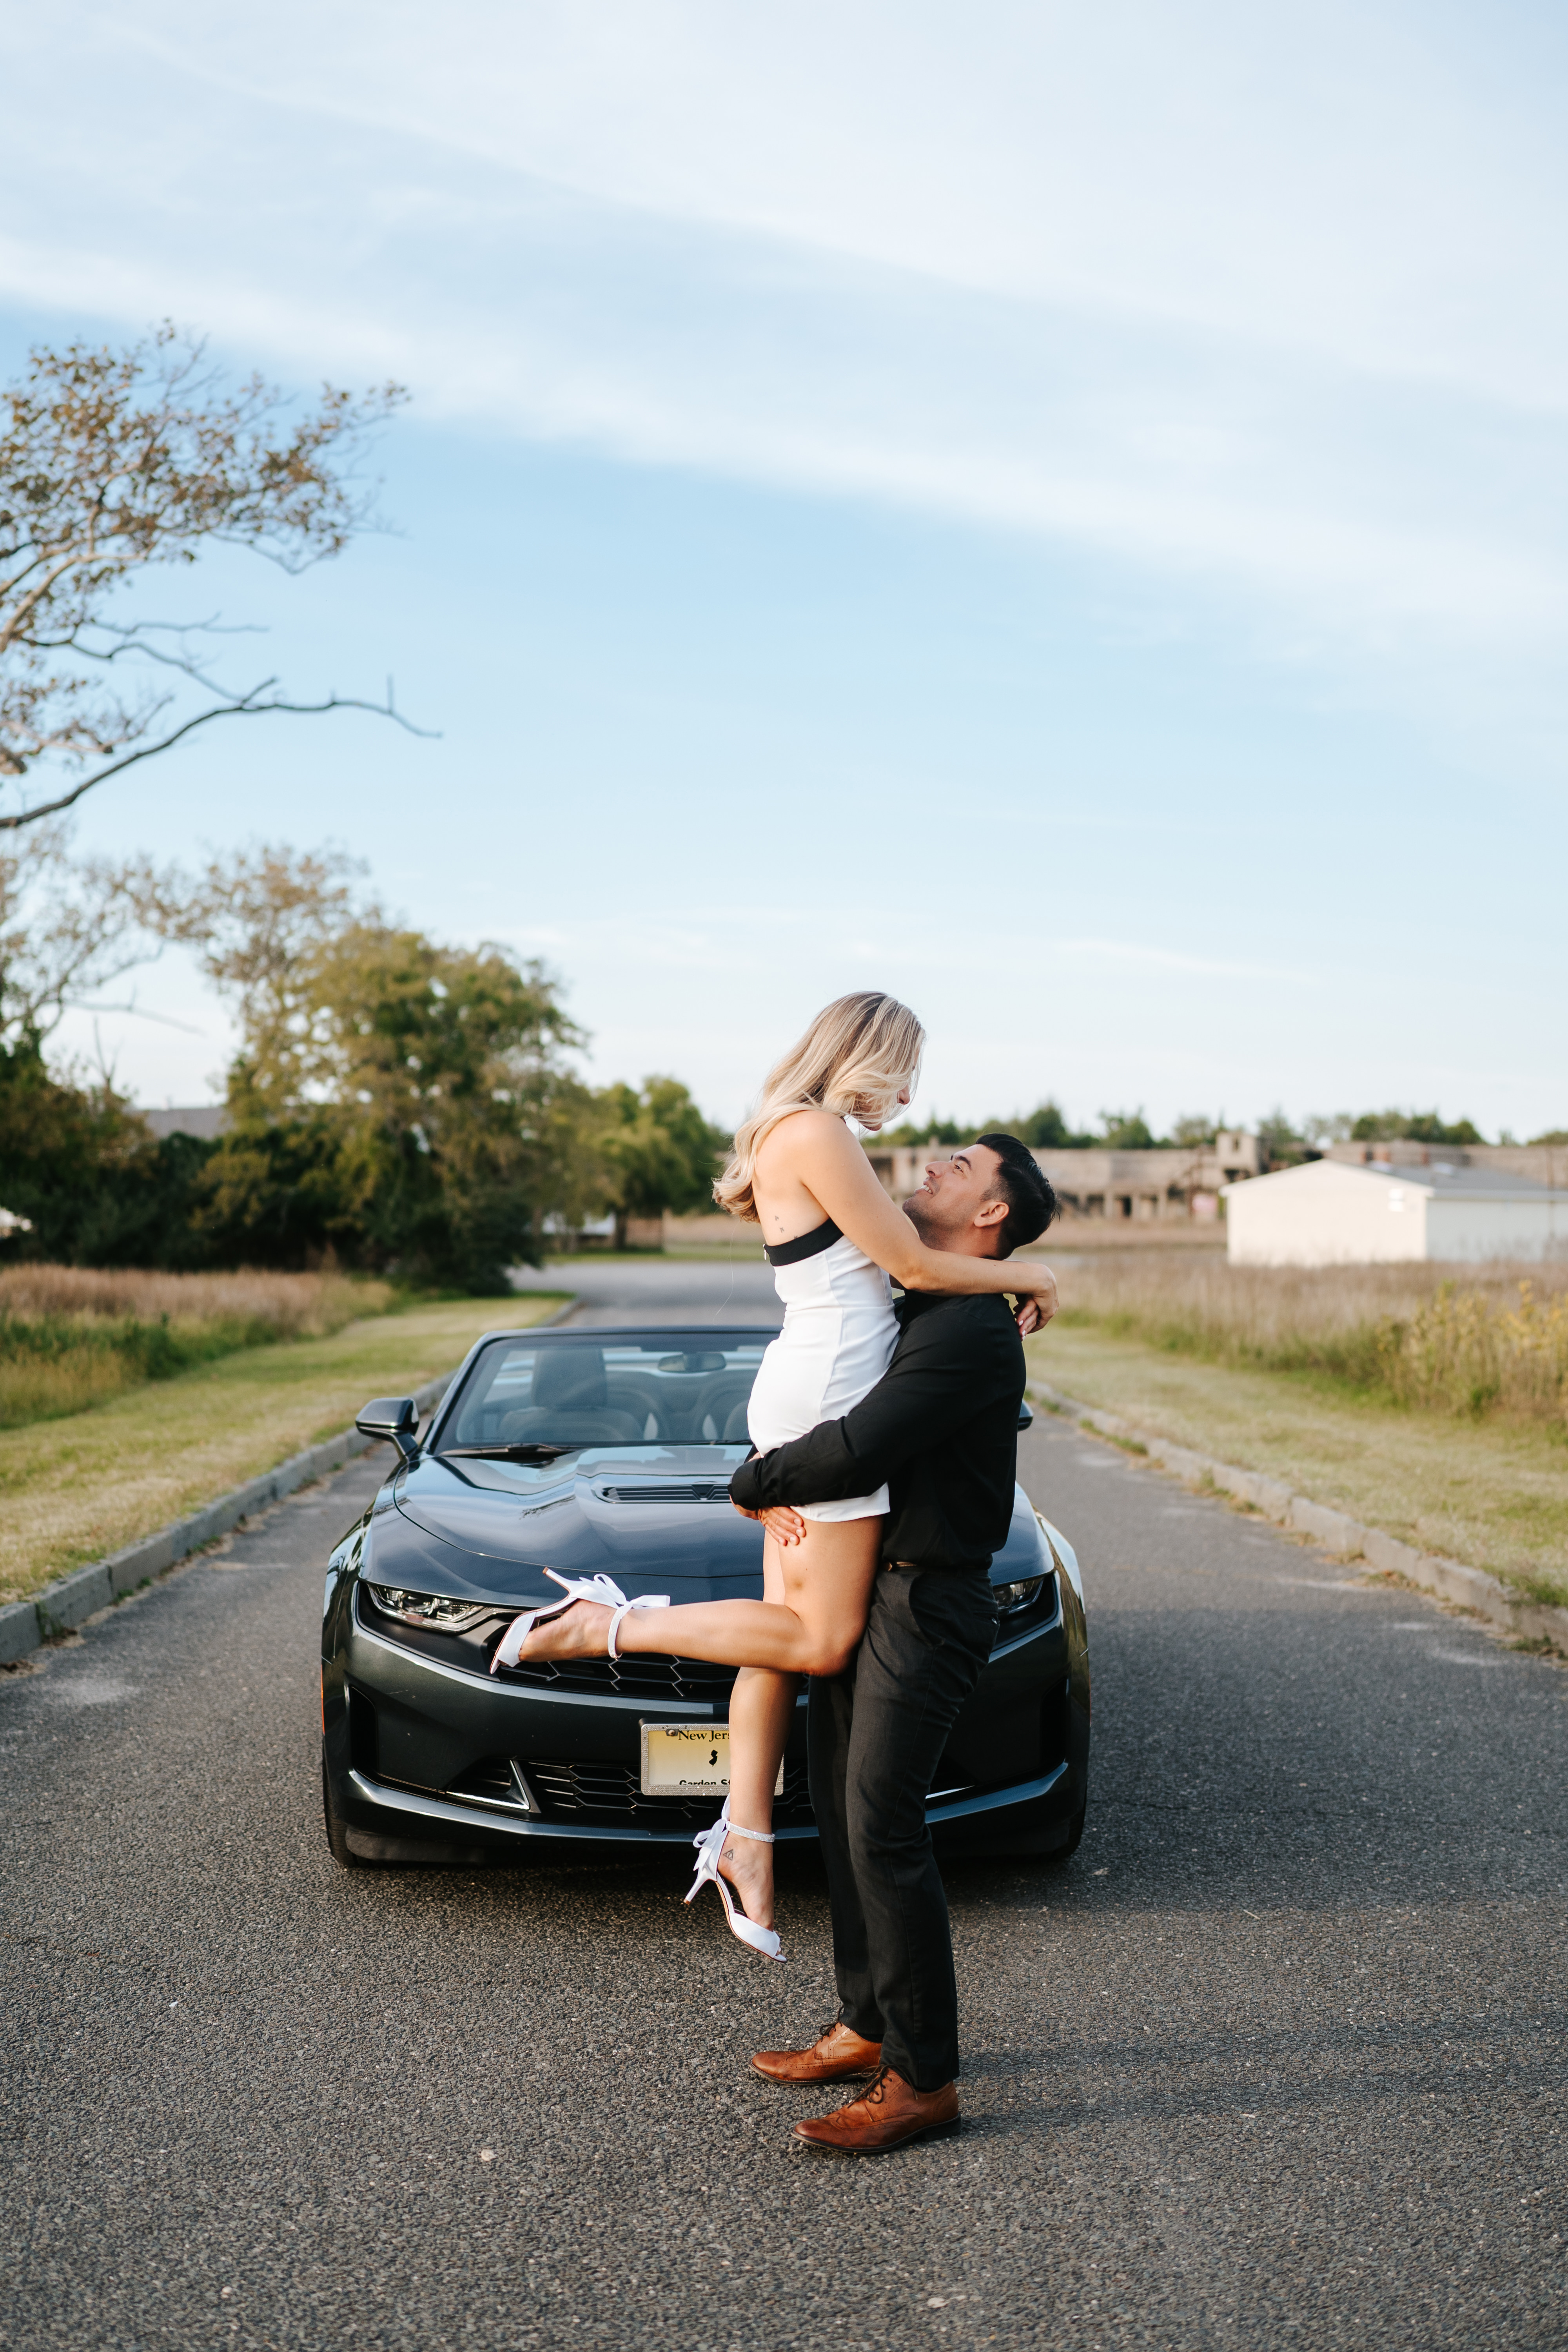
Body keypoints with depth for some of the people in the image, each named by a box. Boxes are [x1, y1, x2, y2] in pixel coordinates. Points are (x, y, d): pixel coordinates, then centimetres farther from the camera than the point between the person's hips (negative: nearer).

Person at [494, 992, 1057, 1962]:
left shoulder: (798, 1139, 18)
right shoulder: (817, 1134, -14)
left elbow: (890, 1268, 23)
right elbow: (917, 1265, -12)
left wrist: (999, 1291, 13)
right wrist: (1027, 1279, 3)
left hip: (800, 1399, 10)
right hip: (825, 1400, -10)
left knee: (791, 1628, 11)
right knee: (825, 1637, -7)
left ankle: (746, 1837, 17)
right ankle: (606, 1625, -4)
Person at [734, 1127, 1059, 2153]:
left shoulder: (971, 1329, -19)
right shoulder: (902, 1305, 13)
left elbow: (857, 1450, -26)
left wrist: (754, 1481, -9)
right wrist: (771, 1485, -2)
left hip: (924, 1605, -9)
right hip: (856, 1589, 9)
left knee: (883, 1830, -7)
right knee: (843, 1814, 15)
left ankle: (925, 2079, 4)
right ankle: (867, 2028, 28)